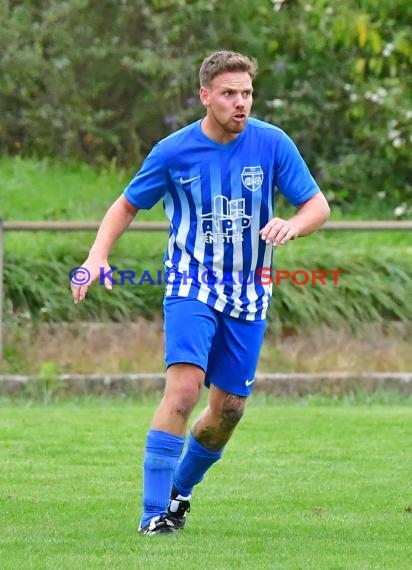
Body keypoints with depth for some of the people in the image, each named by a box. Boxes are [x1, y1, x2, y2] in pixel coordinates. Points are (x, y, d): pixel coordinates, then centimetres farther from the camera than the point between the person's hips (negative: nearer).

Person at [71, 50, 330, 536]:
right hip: (192, 286, -3)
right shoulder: (174, 153, -7)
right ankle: (154, 511, -20)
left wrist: (293, 226, -24)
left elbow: (318, 205, -1)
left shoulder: (272, 144, -5)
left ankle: (180, 490, 32)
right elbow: (127, 205, 7)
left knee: (229, 408, 5)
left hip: (249, 294, 3)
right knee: (184, 386, -22)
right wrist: (97, 257, -9)